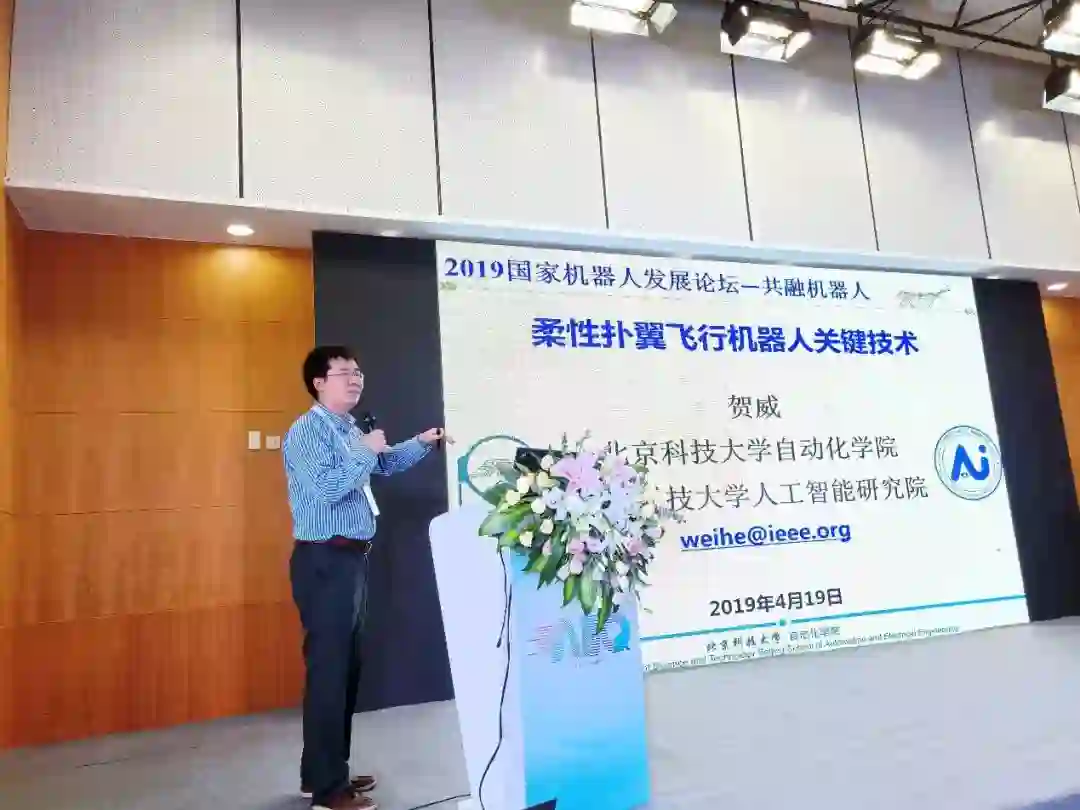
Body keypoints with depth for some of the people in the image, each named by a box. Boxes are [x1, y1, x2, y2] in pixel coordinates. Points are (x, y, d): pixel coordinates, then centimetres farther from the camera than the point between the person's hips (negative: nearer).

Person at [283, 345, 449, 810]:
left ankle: (328, 772, 29)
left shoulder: (350, 429, 15)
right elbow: (326, 490, -25)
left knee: (347, 667, 15)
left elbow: (386, 465, 30)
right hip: (324, 561, -10)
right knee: (328, 668, -4)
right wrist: (366, 451, -16)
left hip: (351, 558, 10)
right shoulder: (307, 431, -12)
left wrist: (421, 443, 17)